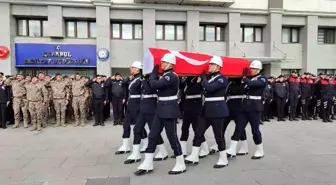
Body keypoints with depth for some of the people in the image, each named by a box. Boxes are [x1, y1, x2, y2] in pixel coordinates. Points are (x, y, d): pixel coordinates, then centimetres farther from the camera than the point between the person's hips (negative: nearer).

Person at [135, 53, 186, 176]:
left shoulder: (172, 76, -17)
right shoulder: (166, 75, 14)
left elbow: (154, 84, -23)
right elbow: (157, 85, 14)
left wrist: (153, 72, -7)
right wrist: (155, 74, 7)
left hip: (169, 110, -10)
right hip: (161, 109, 10)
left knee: (172, 137, 0)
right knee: (152, 136, 9)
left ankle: (181, 165, 16)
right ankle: (147, 165, 17)